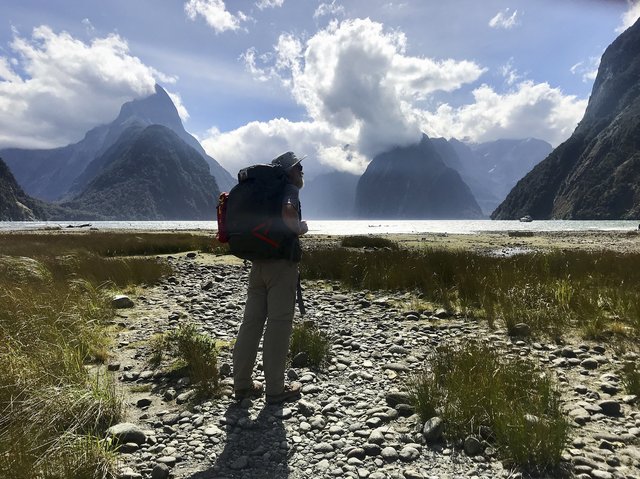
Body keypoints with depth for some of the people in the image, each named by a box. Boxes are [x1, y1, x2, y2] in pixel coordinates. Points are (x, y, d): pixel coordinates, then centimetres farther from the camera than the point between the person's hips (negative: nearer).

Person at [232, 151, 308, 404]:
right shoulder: (289, 189, -5)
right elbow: (288, 214, -28)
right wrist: (300, 227, -9)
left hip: (258, 262, 8)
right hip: (282, 263, -8)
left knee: (252, 321, 9)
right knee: (279, 324, -2)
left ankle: (242, 384, 16)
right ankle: (275, 389, 5)